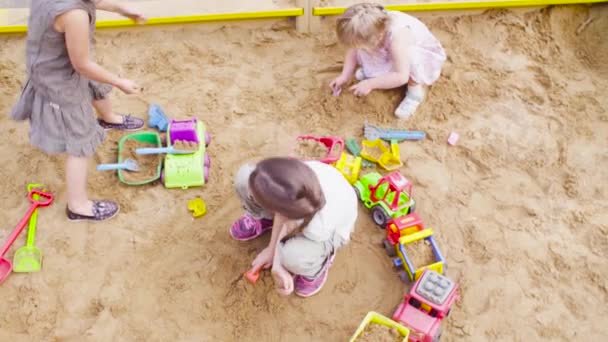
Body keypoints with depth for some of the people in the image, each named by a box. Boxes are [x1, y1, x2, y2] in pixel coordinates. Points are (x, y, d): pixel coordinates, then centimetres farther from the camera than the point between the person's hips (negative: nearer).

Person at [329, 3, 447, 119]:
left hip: (427, 58, -6)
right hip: (395, 54, 6)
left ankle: (416, 89, -14)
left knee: (411, 57, -40)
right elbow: (354, 49, -5)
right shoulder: (374, 28, -24)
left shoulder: (397, 35, -42)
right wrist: (345, 76, -11)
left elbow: (401, 76, -43)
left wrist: (370, 84, -37)